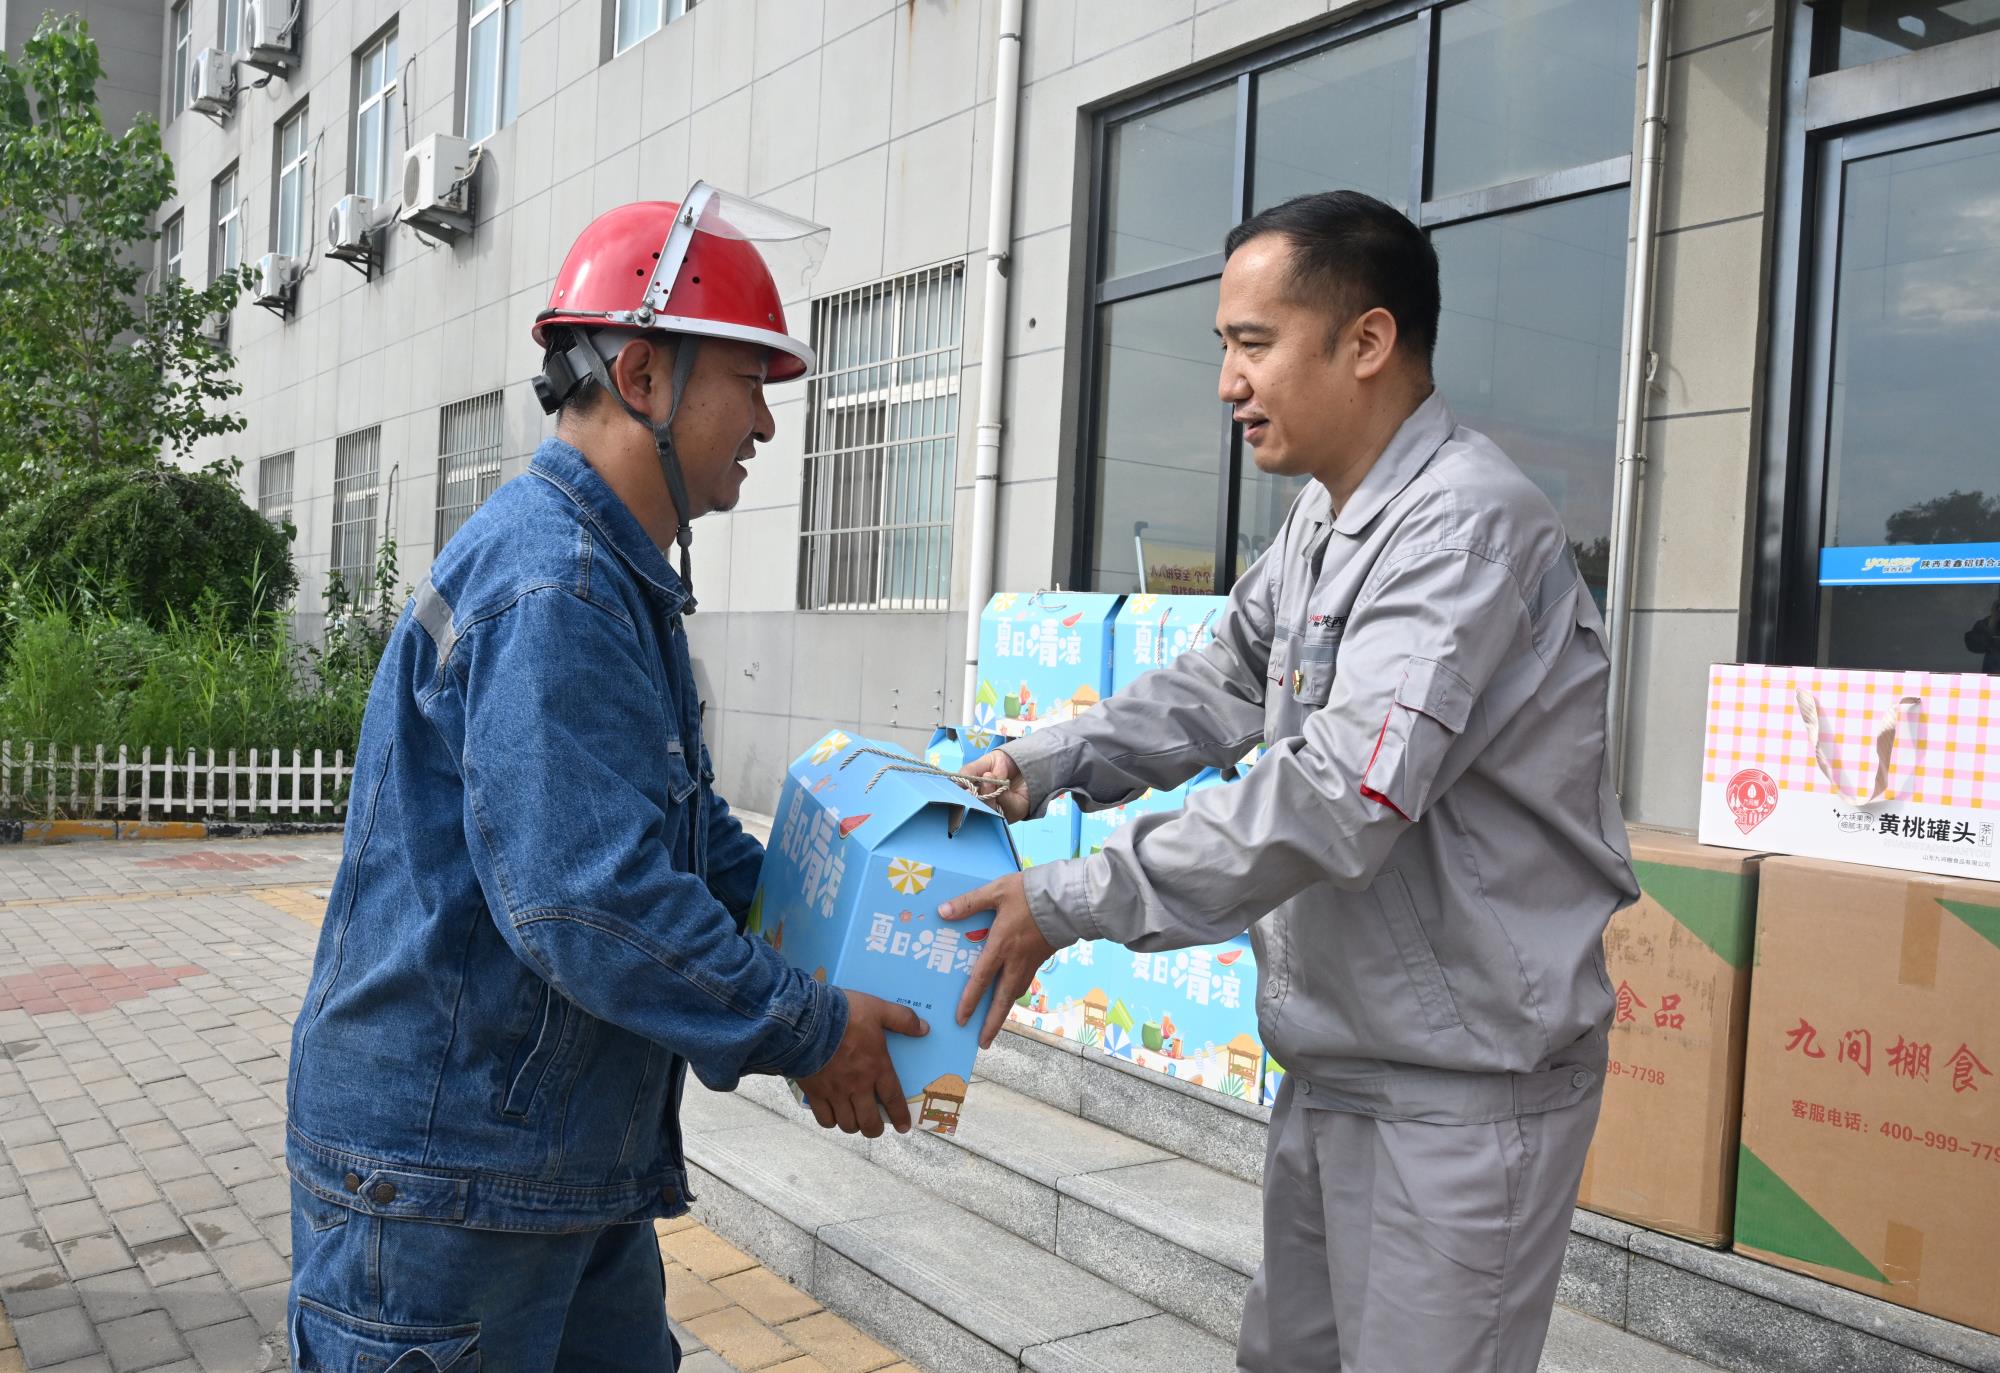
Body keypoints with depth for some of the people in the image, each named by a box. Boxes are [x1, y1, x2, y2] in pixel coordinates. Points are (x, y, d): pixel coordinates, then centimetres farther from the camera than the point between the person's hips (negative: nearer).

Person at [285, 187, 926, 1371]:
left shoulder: (623, 583, 13)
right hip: (448, 1177, -10)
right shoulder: (548, 588, -23)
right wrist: (808, 1031, -18)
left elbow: (689, 832, 20)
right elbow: (589, 902, -29)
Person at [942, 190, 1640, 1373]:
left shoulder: (1467, 524, -23)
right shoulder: (1324, 521, 9)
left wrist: (1071, 902, -24)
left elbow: (1334, 798, -30)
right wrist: (1045, 767, 2)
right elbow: (1220, 693, 17)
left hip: (1461, 1086, -9)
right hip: (1336, 1063, 9)